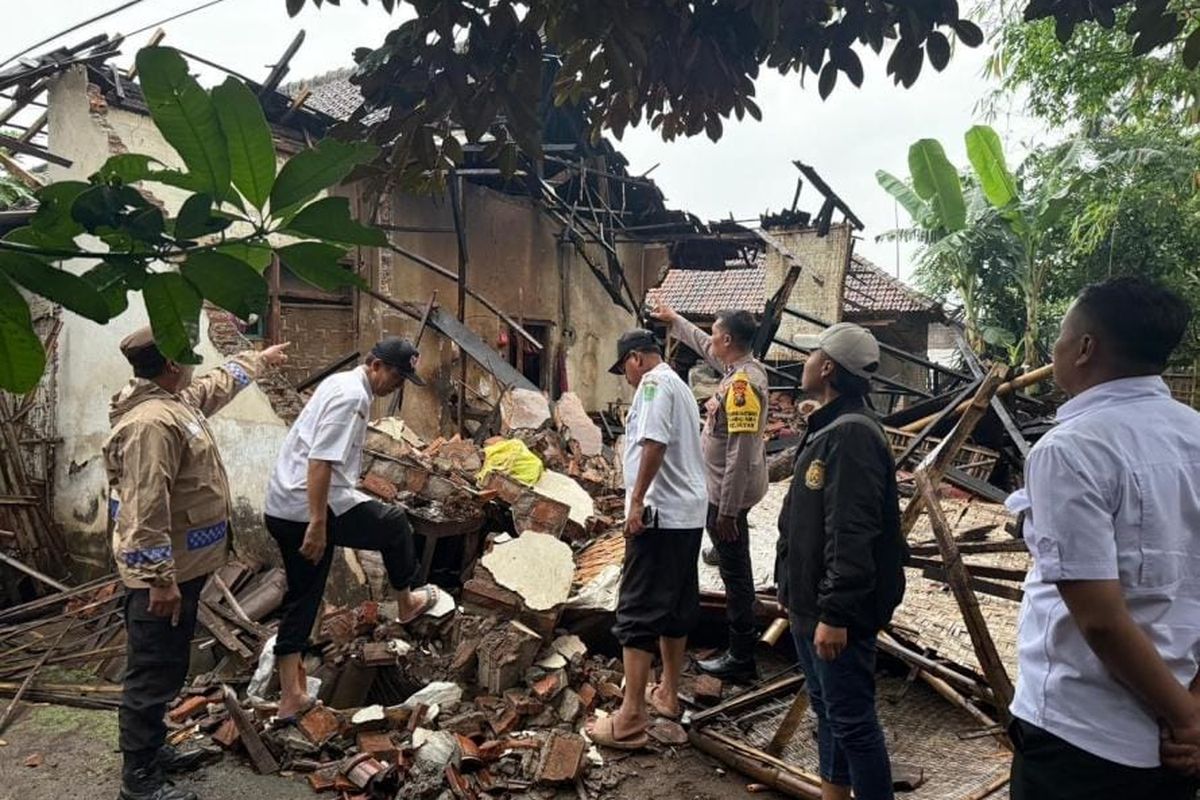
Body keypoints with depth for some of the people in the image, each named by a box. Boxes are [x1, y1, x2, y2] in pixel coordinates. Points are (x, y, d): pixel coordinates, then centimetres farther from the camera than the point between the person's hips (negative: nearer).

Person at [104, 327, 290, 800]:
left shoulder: (177, 400, 7)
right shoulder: (152, 422, -25)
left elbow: (220, 384, 30)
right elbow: (146, 510, -29)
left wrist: (261, 359, 41)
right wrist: (161, 579, -28)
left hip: (180, 566, 11)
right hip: (164, 573, -11)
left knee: (164, 667, 22)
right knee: (154, 672, 1)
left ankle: (152, 749, 37)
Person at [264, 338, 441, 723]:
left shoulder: (343, 384, 17)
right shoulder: (351, 396, -16)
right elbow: (321, 463, -25)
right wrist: (318, 524, -26)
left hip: (281, 510, 10)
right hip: (313, 508, -10)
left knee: (301, 598, 14)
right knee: (395, 523, 12)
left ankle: (291, 696, 18)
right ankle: (406, 602, 32)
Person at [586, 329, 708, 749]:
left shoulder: (654, 383, -10)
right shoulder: (680, 386, 19)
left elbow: (655, 443, -23)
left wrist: (637, 500, -22)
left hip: (659, 514, -10)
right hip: (689, 513, 10)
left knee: (638, 612, -7)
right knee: (677, 606, 17)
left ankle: (631, 718, -5)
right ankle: (667, 694, 30)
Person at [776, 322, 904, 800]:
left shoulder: (852, 435, -21)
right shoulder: (825, 428, 12)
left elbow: (851, 536, -27)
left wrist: (834, 613, -27)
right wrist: (789, 586, 22)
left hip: (837, 612, -11)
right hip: (809, 605, 11)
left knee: (851, 720, 1)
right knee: (826, 709, 21)